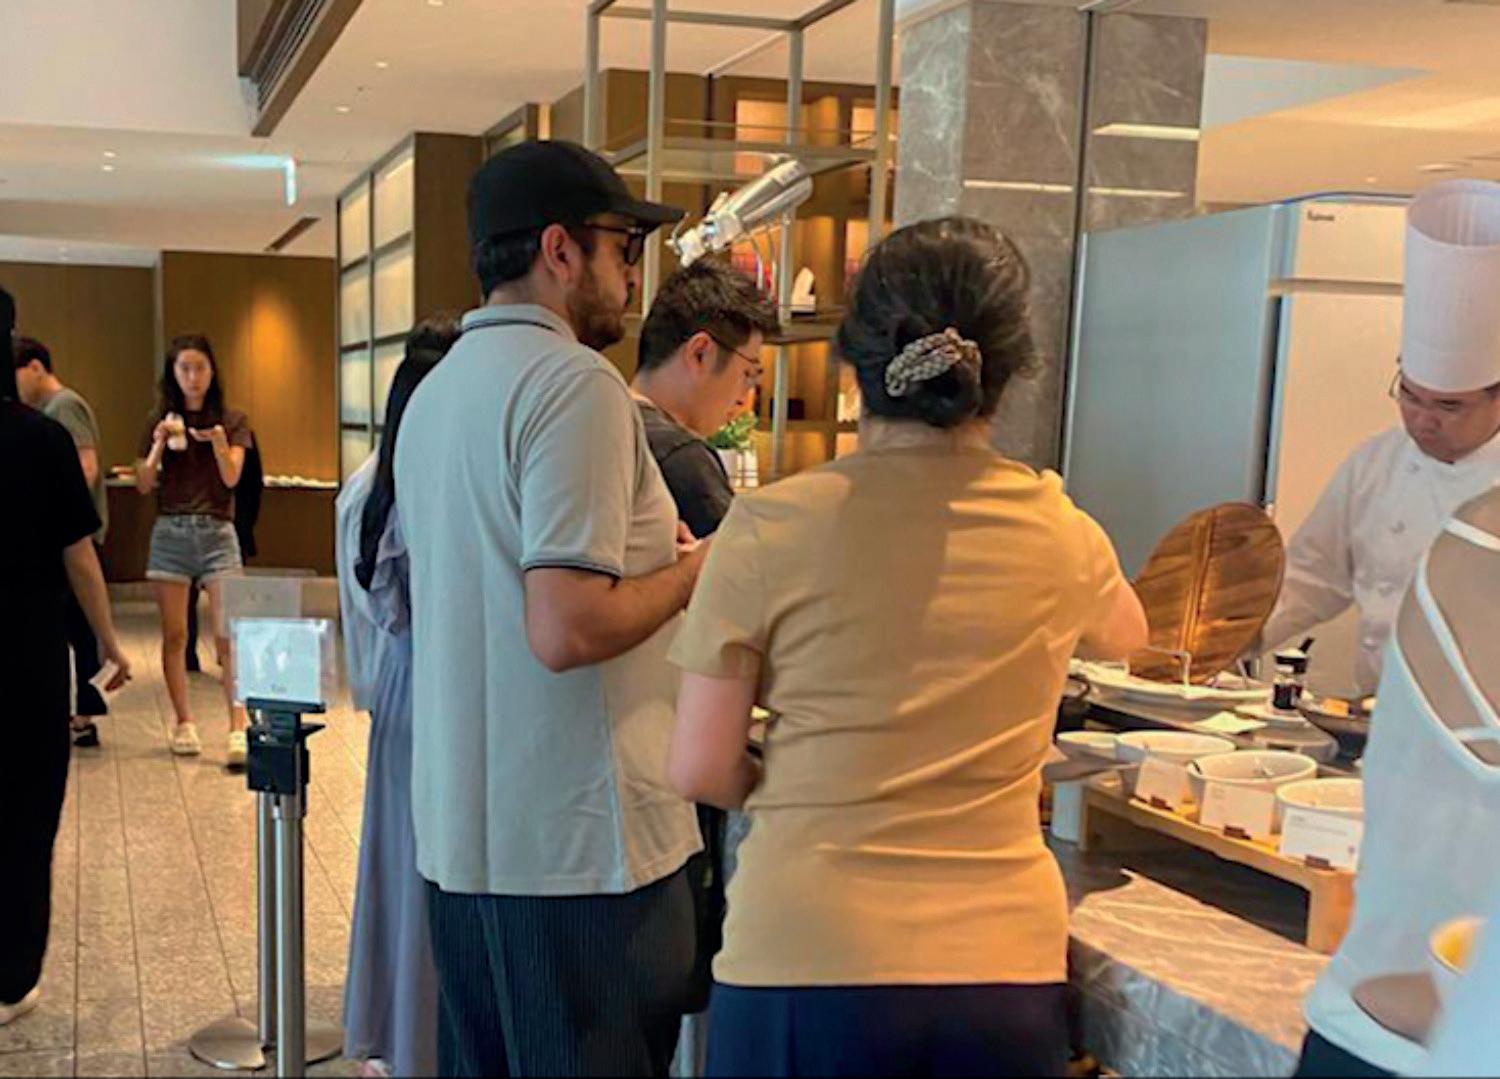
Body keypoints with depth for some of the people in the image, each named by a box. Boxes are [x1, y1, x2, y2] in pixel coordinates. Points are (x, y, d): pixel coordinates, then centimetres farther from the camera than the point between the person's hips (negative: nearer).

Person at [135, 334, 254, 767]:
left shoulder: (232, 421, 6)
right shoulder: (161, 422, 10)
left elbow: (232, 477, -6)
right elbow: (144, 484, 5)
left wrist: (218, 441, -24)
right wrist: (159, 445, -11)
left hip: (217, 532, -2)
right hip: (170, 532, 2)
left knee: (228, 636, -10)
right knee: (174, 635, 4)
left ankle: (239, 729, -13)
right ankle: (184, 723, 14)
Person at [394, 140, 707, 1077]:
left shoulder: (435, 390, 14)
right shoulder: (574, 383, -16)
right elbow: (566, 632, -24)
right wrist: (699, 570, -9)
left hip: (460, 833, 9)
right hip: (579, 844, -9)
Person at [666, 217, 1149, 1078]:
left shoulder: (772, 526, -9)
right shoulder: (1064, 536, -1)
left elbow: (700, 769, -6)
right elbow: (1128, 637, 22)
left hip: (805, 961, -2)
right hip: (1003, 963, 2)